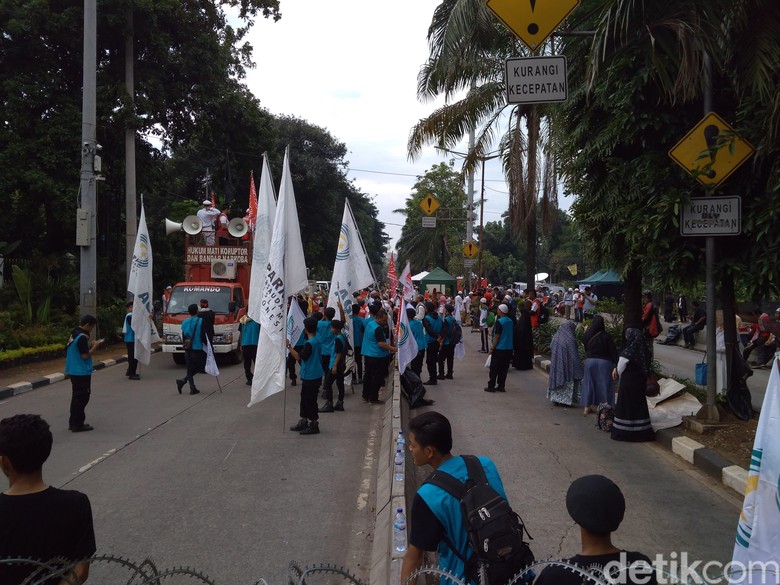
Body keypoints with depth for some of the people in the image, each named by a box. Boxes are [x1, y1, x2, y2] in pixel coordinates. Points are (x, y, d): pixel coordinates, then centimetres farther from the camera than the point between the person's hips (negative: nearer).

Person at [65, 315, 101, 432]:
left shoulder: (73, 334, 9)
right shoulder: (82, 337, -20)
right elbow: (85, 355, -21)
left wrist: (89, 345, 8)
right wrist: (94, 346, -9)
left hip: (73, 371, 10)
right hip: (82, 372, -10)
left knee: (76, 396, 17)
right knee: (82, 398, -2)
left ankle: (73, 423, 22)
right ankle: (78, 424, 2)